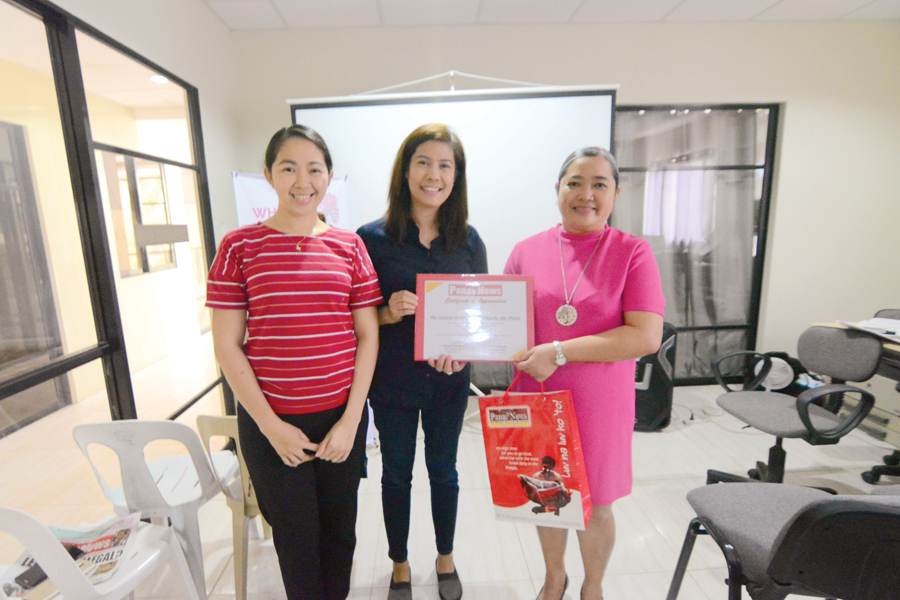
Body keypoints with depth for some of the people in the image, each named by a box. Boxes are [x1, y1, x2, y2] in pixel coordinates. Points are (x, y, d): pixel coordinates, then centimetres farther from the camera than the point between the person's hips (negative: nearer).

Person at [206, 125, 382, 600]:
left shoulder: (349, 246, 1)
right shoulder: (240, 247, -4)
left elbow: (368, 337, 0)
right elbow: (226, 346, -4)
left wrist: (350, 420, -5)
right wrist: (271, 426, -8)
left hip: (342, 415, 2)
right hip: (271, 421, -1)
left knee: (339, 531, 18)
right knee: (296, 536, 15)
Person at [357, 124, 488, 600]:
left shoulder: (468, 240, -3)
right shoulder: (373, 237, -10)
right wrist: (388, 312, -24)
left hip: (448, 379, 2)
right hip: (392, 380, -1)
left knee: (443, 470, 19)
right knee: (396, 474, 17)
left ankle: (445, 559, 46)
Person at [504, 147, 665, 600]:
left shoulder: (633, 252, -9)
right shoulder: (527, 251, -1)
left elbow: (646, 337, -18)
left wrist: (559, 352, -22)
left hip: (599, 405, -2)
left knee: (595, 506, 16)